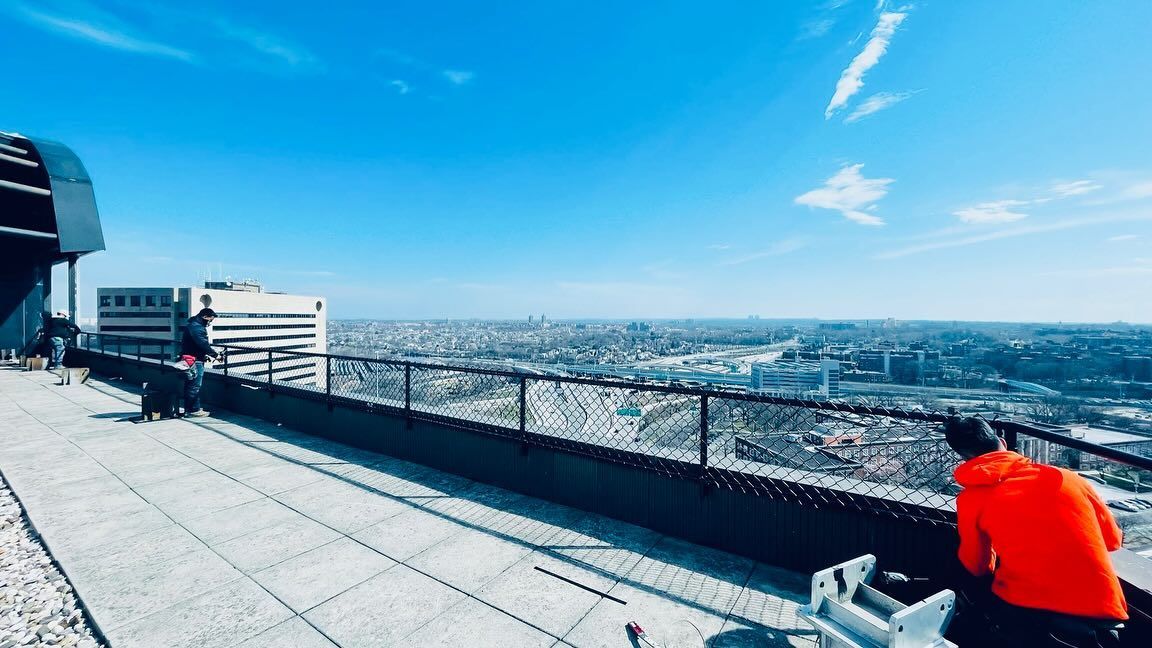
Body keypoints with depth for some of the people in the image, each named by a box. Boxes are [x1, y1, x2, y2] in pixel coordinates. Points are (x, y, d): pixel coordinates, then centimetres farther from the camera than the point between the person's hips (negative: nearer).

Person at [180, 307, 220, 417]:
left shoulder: (197, 325, 17)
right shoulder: (196, 327, -17)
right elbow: (203, 344, -23)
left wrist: (206, 355, 13)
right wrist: (215, 354, -17)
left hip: (195, 360, 11)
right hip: (194, 361, -11)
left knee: (190, 385, 15)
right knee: (195, 386, -5)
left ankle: (189, 408, 23)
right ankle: (193, 410, 0)